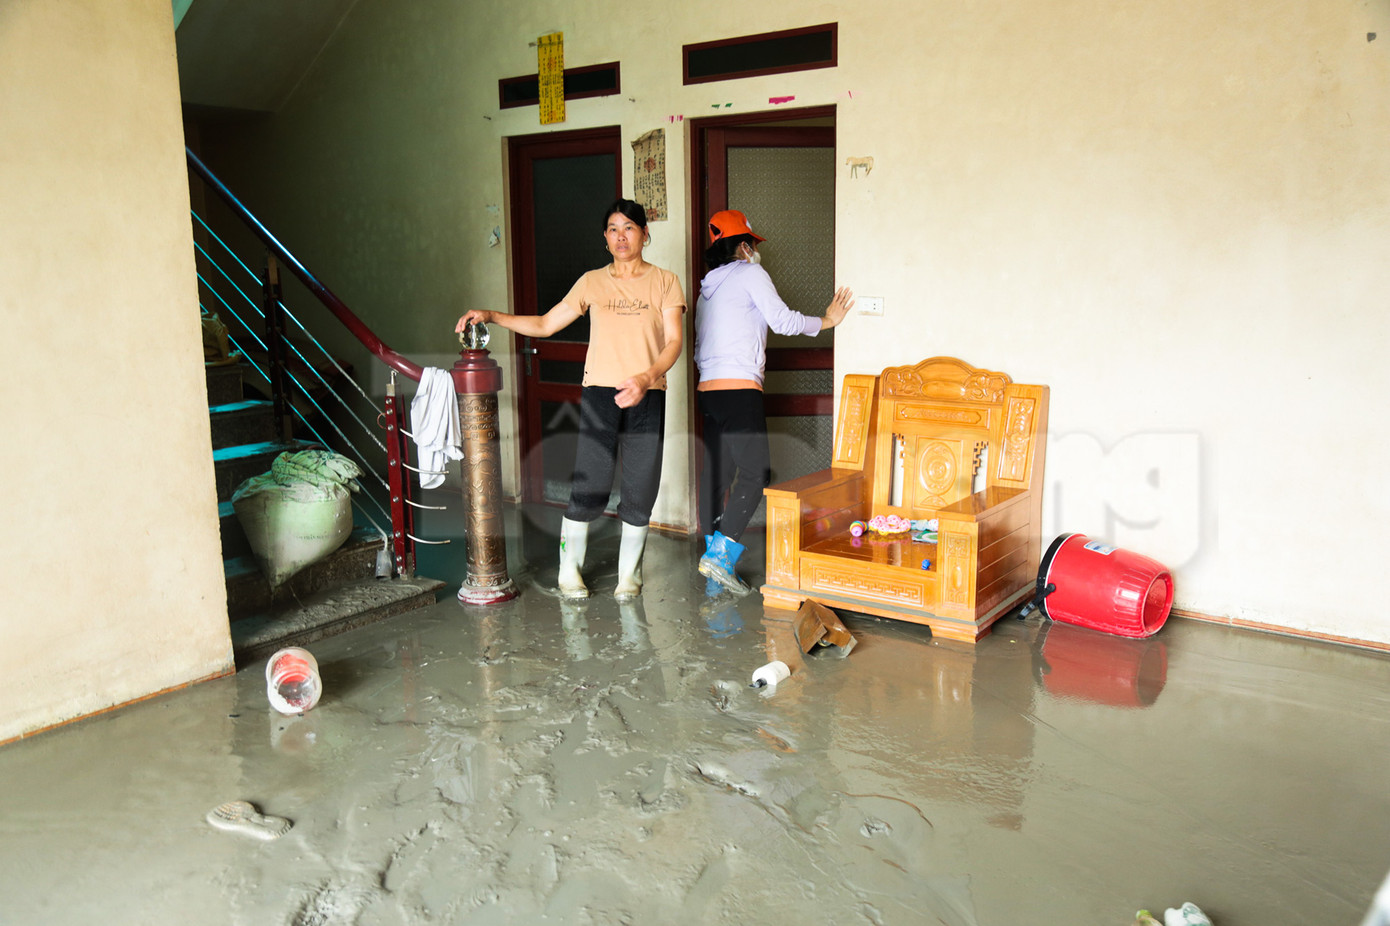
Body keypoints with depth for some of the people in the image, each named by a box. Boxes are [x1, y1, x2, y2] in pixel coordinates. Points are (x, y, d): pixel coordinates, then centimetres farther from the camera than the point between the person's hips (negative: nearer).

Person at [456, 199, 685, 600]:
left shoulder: (664, 282, 7)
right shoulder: (593, 282, 12)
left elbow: (673, 341, -4)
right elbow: (545, 324, 14)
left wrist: (647, 377, -23)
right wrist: (490, 316, 4)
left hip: (646, 398, 0)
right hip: (599, 392, 0)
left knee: (640, 492, 2)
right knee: (588, 489, -4)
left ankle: (628, 574, 20)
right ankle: (569, 571, 14)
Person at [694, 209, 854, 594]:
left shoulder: (707, 290, 22)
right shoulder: (750, 273, 0)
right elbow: (783, 320, -5)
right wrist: (827, 320, 9)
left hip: (707, 389, 8)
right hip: (739, 389, -8)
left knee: (716, 472, 9)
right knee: (755, 472, -7)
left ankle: (713, 553, 11)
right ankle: (721, 552, -15)